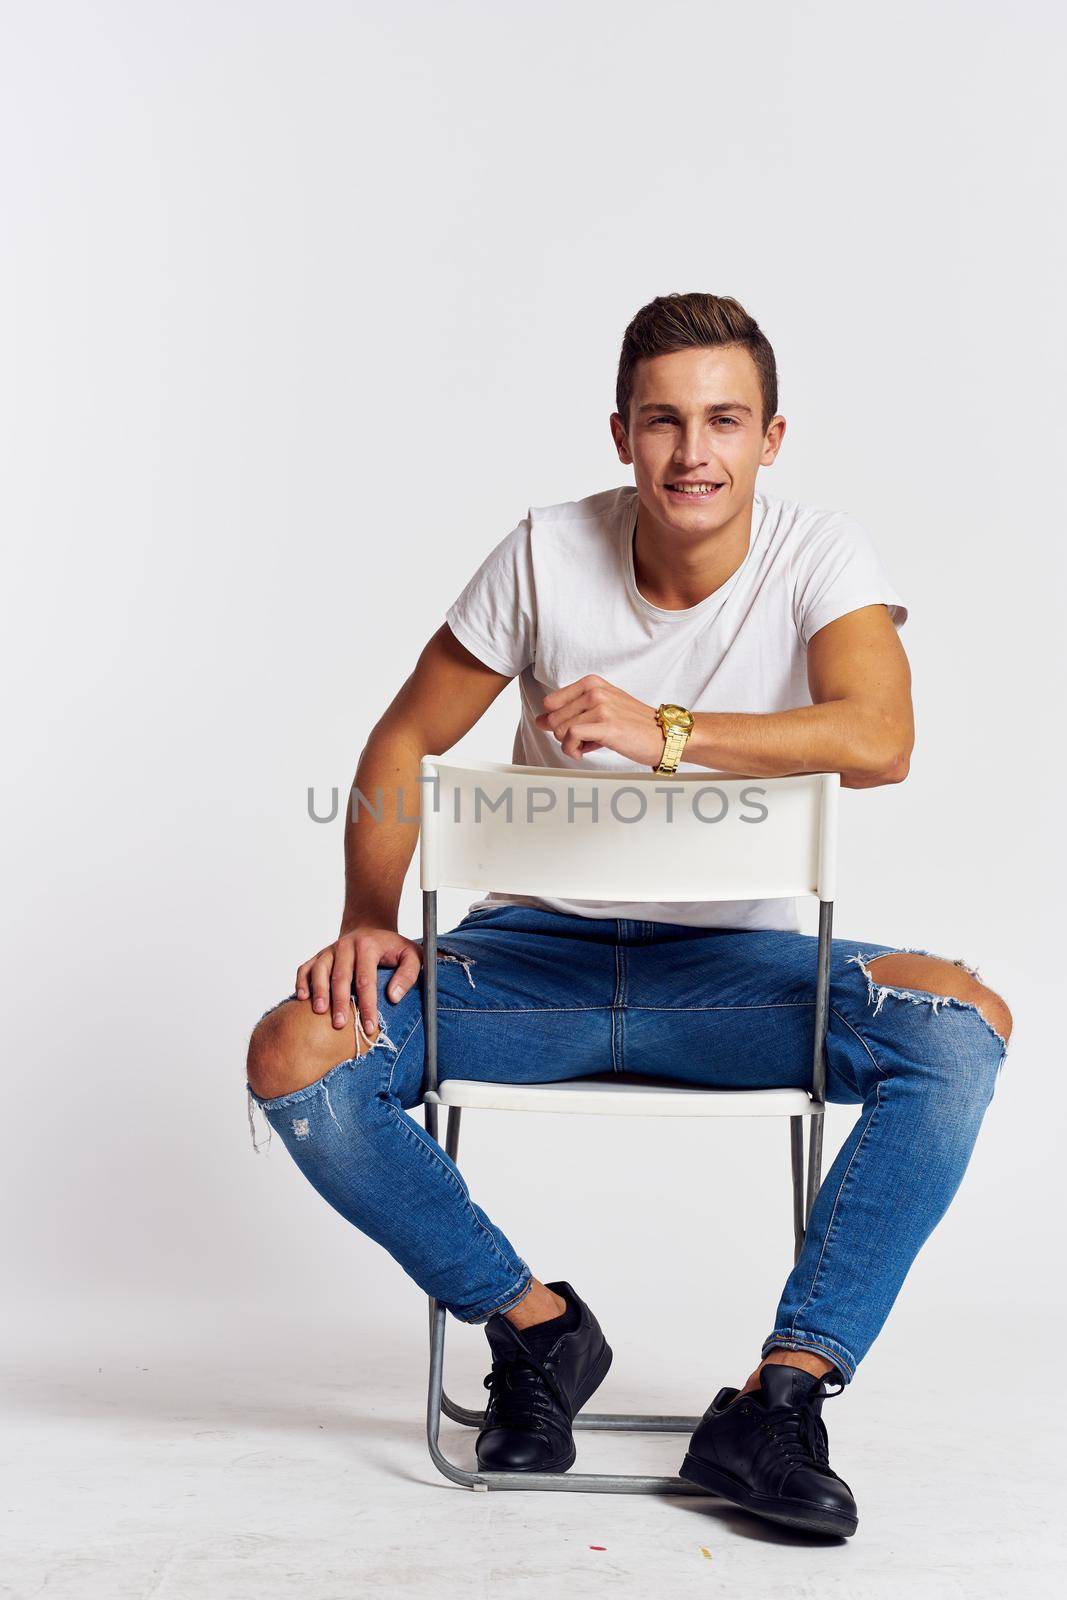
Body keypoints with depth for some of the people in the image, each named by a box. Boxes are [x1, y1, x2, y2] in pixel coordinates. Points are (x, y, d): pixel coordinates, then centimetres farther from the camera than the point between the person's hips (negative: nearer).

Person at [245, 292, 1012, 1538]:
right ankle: (537, 1325, 3)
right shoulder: (549, 554, -5)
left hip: (733, 962, -1)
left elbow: (879, 742, -26)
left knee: (964, 1021, -27)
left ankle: (781, 1396, -17)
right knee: (293, 1058, -20)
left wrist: (668, 732, -36)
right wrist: (370, 919, -13)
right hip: (536, 952, 1)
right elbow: (403, 741, 1)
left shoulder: (822, 557, -7)